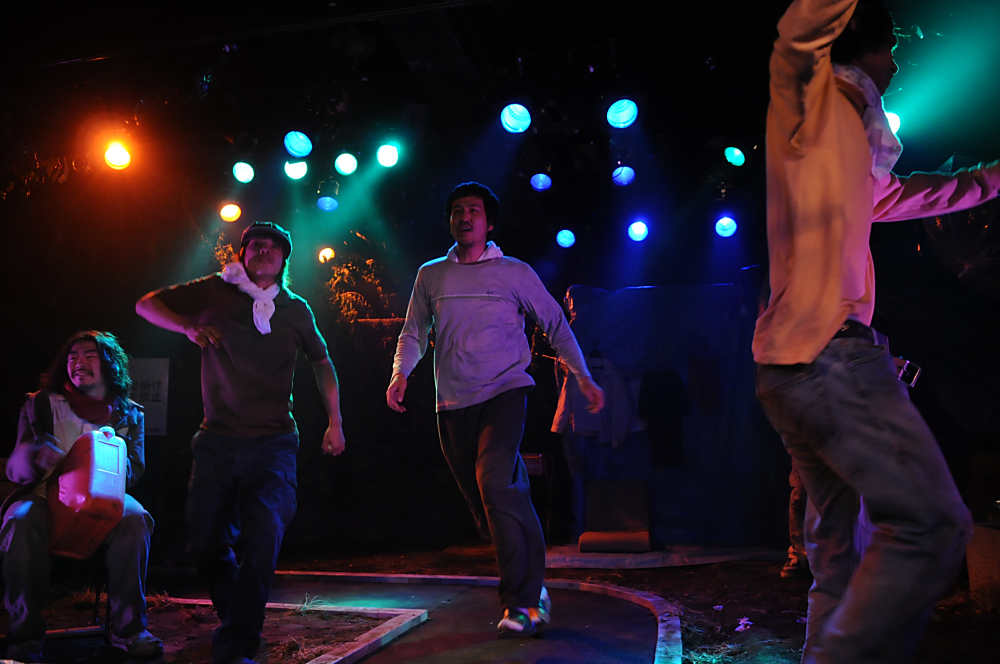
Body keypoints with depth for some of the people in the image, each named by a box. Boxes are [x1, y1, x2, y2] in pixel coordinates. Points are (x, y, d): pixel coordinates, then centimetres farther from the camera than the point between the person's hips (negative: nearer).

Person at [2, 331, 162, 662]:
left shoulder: (129, 414, 12)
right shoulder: (42, 404, 9)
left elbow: (134, 469, 7)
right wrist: (35, 456, -22)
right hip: (46, 497, 0)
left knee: (134, 518, -31)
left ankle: (129, 628, -23)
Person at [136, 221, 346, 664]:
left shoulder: (295, 310, 8)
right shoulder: (216, 292, 5)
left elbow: (321, 361, 20)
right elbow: (147, 304, 9)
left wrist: (335, 421, 13)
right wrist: (190, 327, -11)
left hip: (273, 444, -1)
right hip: (218, 441, 1)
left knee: (264, 536, -18)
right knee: (205, 543, 7)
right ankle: (236, 619, 33)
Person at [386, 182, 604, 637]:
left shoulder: (515, 272, 6)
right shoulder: (430, 275, 13)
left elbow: (556, 325, 10)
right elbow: (414, 332, 14)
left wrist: (584, 378, 3)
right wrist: (401, 373, -5)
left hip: (504, 391, -4)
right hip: (453, 403, 4)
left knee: (496, 483, -25)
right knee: (485, 507, 7)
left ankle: (524, 600, -16)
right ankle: (530, 584, 27)